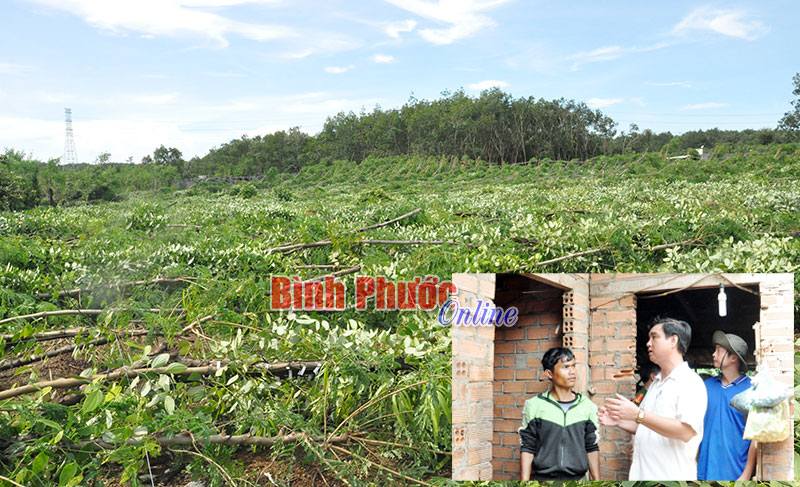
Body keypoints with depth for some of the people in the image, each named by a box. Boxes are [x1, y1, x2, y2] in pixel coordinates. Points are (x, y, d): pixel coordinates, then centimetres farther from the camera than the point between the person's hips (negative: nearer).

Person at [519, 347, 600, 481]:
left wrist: (597, 481, 6)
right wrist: (525, 482, -7)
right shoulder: (534, 405, -2)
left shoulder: (588, 406, 4)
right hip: (543, 477, -2)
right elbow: (527, 449, -2)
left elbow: (592, 449, 8)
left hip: (577, 477, 2)